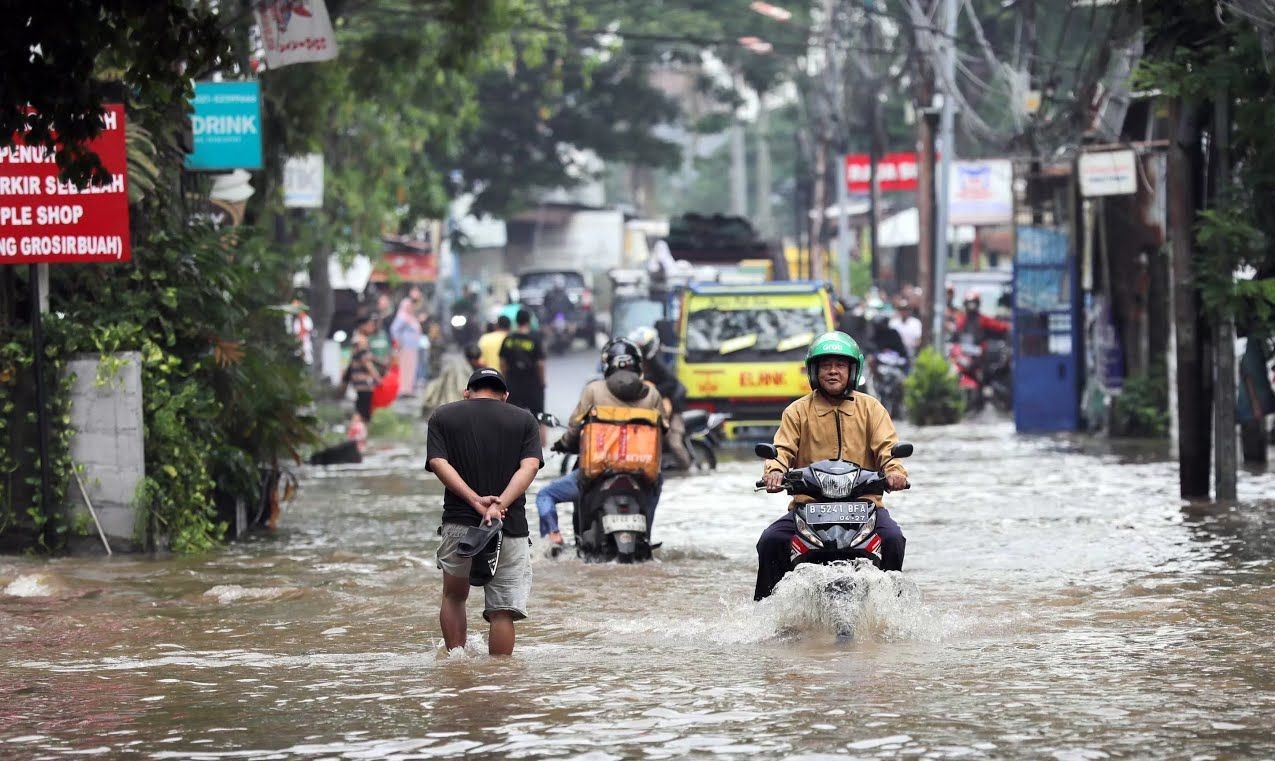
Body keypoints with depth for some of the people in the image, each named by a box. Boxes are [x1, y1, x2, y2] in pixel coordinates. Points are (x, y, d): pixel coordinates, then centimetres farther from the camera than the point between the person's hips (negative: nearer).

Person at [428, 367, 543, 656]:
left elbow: (438, 463, -4)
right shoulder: (524, 419, 11)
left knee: (454, 596, 22)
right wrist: (500, 504, -15)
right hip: (511, 525, -1)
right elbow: (530, 466, -4)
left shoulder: (442, 417, 11)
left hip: (459, 522, 1)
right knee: (503, 610, 1)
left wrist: (475, 500, -13)